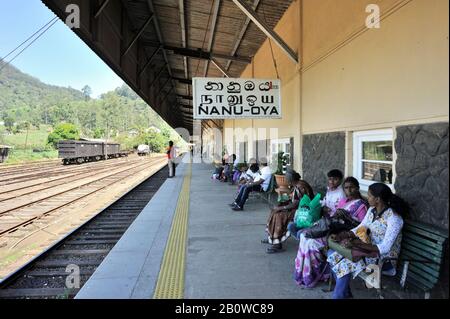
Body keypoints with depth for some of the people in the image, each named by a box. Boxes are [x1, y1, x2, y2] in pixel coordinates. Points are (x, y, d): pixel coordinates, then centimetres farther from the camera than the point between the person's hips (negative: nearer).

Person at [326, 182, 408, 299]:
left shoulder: (394, 218, -23)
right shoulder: (372, 210, 2)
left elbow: (385, 248, -27)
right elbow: (361, 228, 9)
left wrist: (358, 245, -34)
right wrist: (346, 235, -12)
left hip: (384, 258, -8)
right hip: (369, 249, 8)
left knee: (345, 264, -27)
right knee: (332, 254, -6)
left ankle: (339, 295, -3)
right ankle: (344, 292, 6)